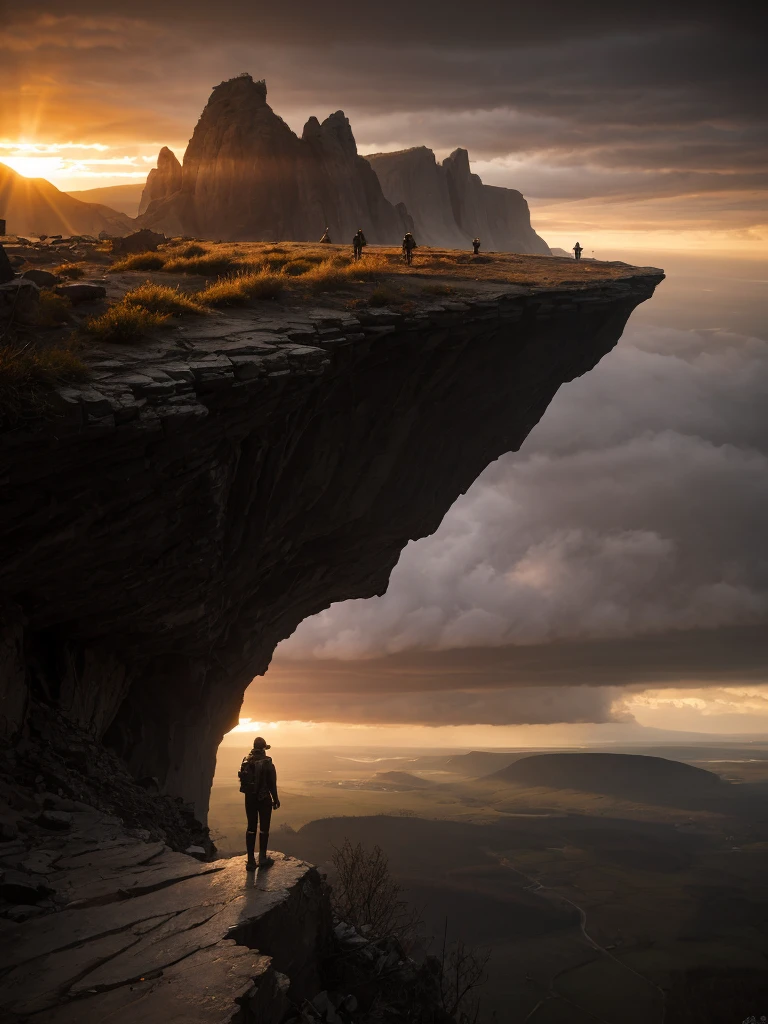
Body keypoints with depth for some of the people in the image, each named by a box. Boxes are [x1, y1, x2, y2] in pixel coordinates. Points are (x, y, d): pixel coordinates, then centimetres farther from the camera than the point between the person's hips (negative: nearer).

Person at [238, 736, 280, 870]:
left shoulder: (246, 761, -2)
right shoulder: (267, 763, -15)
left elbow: (242, 778, 4)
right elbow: (272, 783, -13)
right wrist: (275, 799, -3)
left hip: (249, 798, 4)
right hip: (264, 799, -4)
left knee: (251, 827, 9)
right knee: (264, 827, 10)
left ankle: (251, 861, 7)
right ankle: (262, 857, 12)